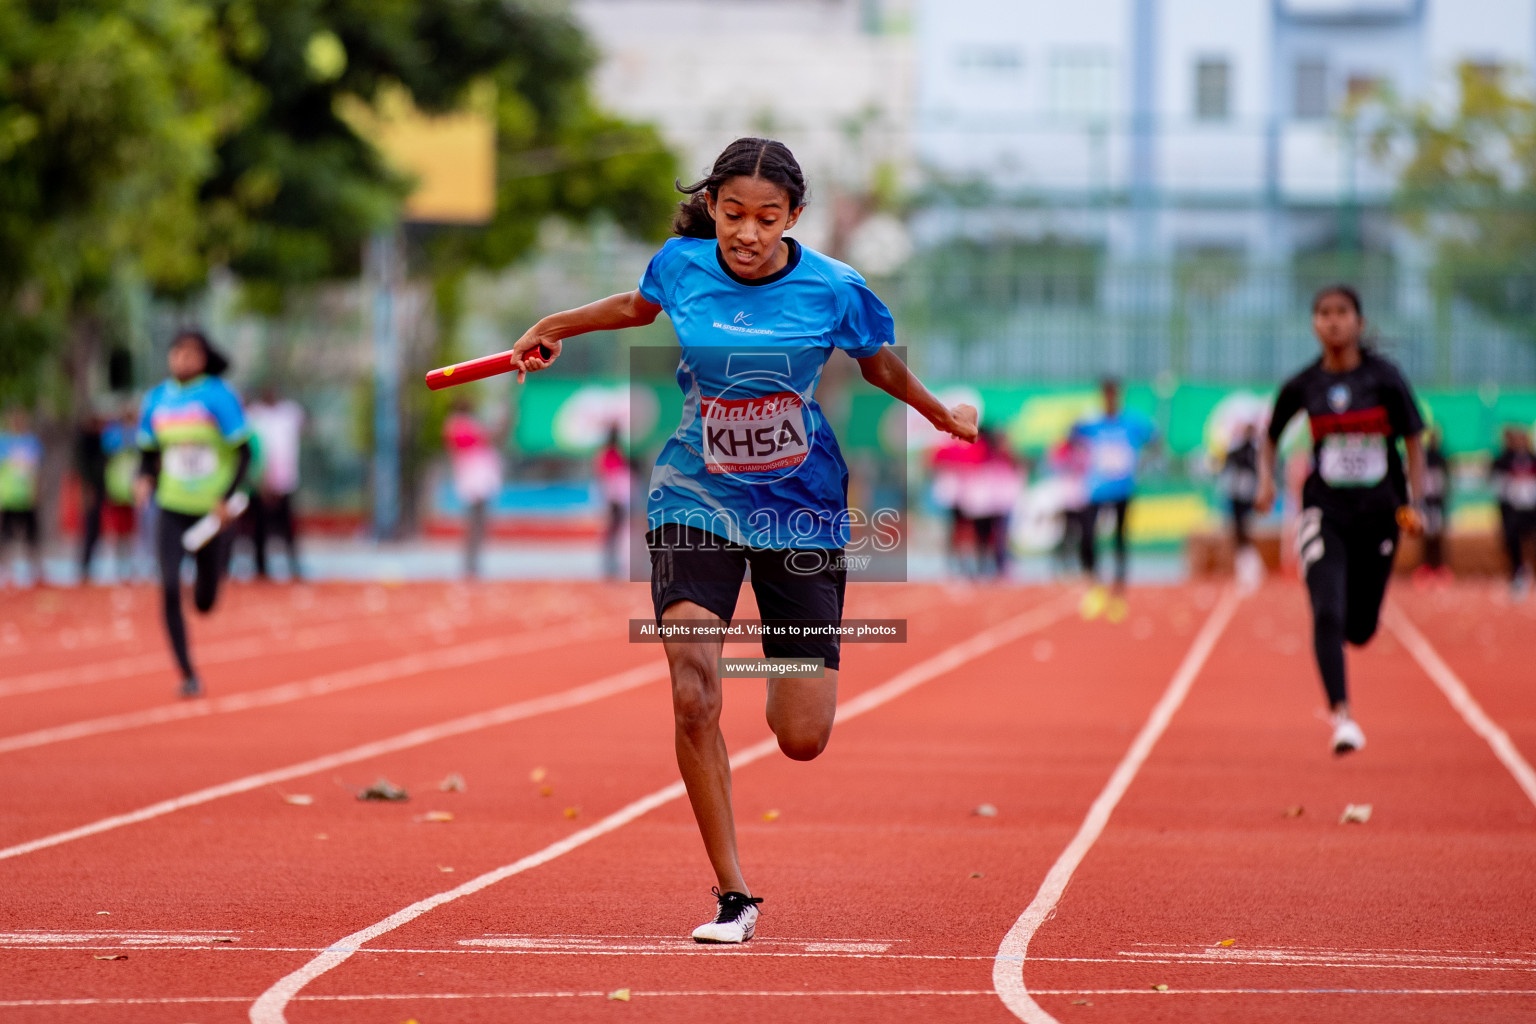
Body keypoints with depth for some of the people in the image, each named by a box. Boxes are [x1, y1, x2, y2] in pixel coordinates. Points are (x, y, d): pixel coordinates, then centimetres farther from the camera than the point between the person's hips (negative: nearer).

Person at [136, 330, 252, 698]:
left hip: (212, 511, -2)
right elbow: (148, 453, 12)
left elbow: (244, 452, -9)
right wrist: (145, 480, -10)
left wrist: (226, 498, -21)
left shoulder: (219, 396, -10)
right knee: (169, 591, -17)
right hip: (172, 508, 2)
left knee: (205, 603, 7)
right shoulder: (156, 399, 2)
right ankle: (187, 674, -7)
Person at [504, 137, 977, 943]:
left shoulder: (834, 289, -11)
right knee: (694, 696, -22)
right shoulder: (681, 265, -6)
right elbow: (641, 305, 19)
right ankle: (733, 897, -12)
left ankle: (790, 666, 39)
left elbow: (880, 365, 10)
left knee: (802, 740, -1)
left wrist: (945, 417, 18)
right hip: (697, 501, 0)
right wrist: (554, 327, 26)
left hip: (801, 510, 0)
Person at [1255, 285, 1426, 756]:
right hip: (1325, 510, 0)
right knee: (1328, 614, -20)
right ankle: (1341, 716, -18)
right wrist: (1266, 479, -2)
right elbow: (1271, 438, 15)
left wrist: (1414, 503, -9)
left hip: (1377, 511, 0)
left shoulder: (1385, 378, -5)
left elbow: (1413, 442, 0)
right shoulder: (1302, 386, 0)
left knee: (1360, 629, 8)